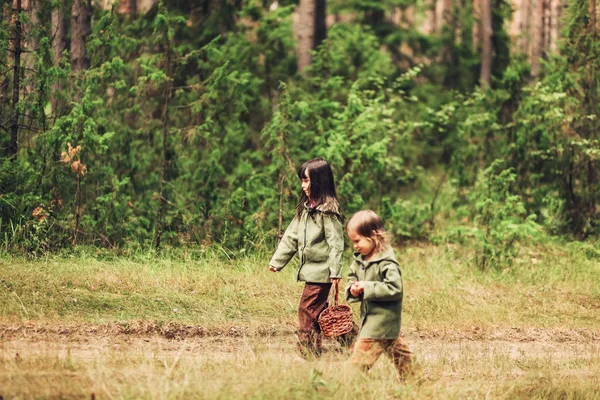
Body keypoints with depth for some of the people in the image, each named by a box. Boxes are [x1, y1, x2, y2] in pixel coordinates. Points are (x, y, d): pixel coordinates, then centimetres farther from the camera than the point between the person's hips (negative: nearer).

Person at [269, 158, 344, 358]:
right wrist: (277, 261, 12)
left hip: (321, 271, -8)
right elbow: (292, 236, 15)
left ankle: (309, 352, -4)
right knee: (318, 310, 11)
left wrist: (335, 270, -22)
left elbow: (335, 242, -17)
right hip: (310, 269, 8)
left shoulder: (328, 210, -13)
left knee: (307, 310, -8)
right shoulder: (305, 207, 13)